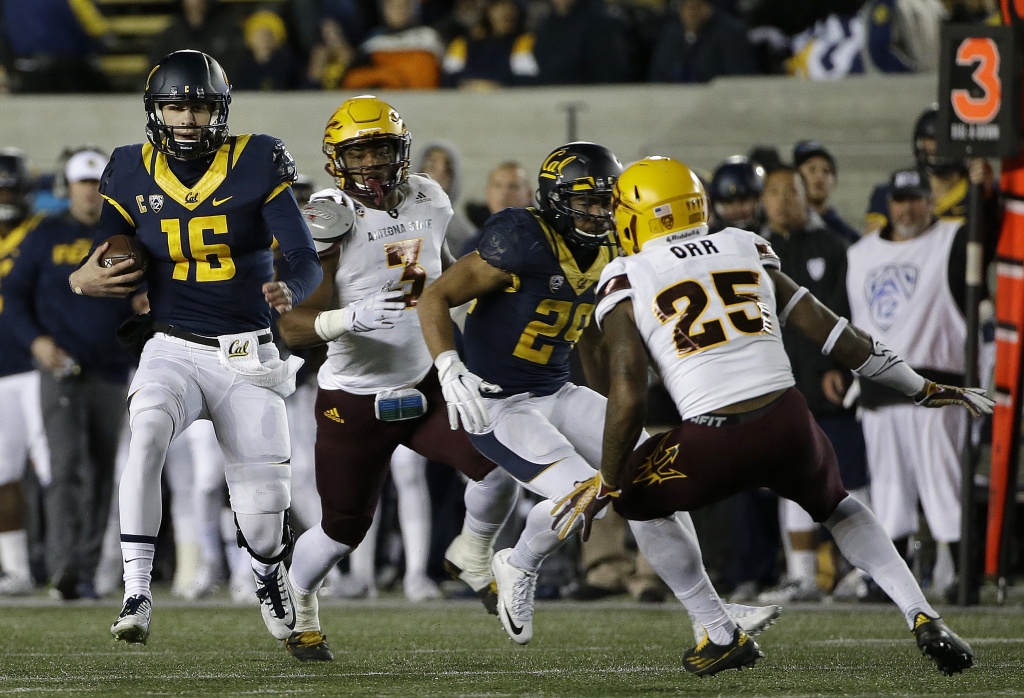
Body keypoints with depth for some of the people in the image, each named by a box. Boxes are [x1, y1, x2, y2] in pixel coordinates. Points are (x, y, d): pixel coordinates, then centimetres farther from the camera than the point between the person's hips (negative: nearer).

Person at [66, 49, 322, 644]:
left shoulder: (257, 166, -5)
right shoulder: (134, 176, 2)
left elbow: (307, 260, -9)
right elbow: (109, 268, 8)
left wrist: (290, 290, -32)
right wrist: (83, 280, -16)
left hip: (248, 355, 0)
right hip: (173, 349, 0)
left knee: (264, 505, -1)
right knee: (147, 434, -33)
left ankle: (271, 575, 37)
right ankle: (137, 594, -29)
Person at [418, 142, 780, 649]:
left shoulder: (607, 256, 5)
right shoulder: (523, 242, -20)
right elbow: (434, 299, -18)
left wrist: (611, 414, 26)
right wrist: (450, 371, -31)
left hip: (556, 394, 8)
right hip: (496, 404, -8)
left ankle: (708, 612, 5)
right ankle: (518, 566, 8)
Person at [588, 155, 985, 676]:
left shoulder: (626, 284, 6)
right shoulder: (746, 252, 17)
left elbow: (628, 398, -3)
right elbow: (829, 332, 17)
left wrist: (607, 486, 9)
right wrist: (923, 390, 25)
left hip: (714, 445, -4)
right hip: (789, 425, 4)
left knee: (635, 498, 28)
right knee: (834, 505, 34)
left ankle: (721, 637, 23)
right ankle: (923, 619, 16)